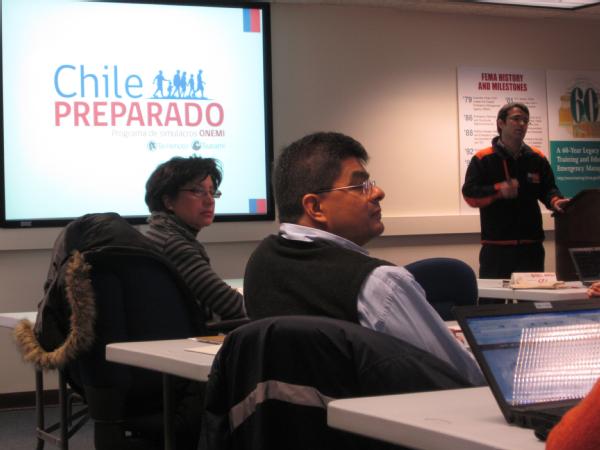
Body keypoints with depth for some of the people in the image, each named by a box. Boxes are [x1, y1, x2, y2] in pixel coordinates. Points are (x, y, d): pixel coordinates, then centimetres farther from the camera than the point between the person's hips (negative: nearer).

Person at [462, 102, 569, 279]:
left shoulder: (537, 158, 10)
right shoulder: (482, 159, -1)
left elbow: (548, 189, 11)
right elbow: (469, 194, -6)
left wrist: (555, 201, -13)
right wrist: (498, 191, -22)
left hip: (531, 245, 3)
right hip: (496, 246, -3)